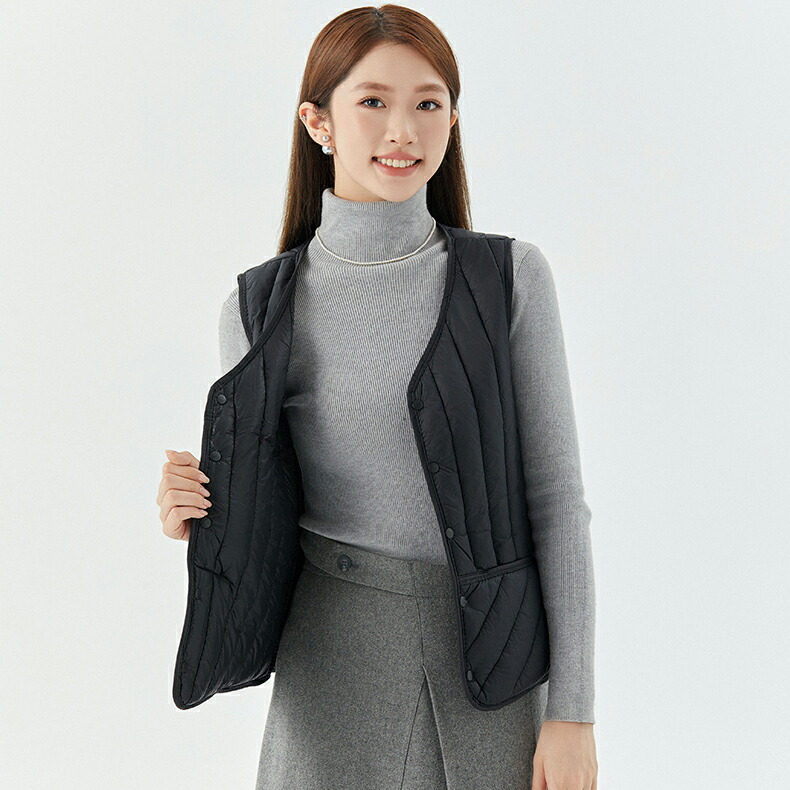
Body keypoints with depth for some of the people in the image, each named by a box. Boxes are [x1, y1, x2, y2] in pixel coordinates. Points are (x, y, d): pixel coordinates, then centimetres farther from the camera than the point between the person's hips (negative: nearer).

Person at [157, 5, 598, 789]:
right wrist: (197, 517, -17)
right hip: (339, 673, 0)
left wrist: (572, 711, -7)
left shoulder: (511, 277, -4)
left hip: (494, 671, 1)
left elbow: (555, 496, -4)